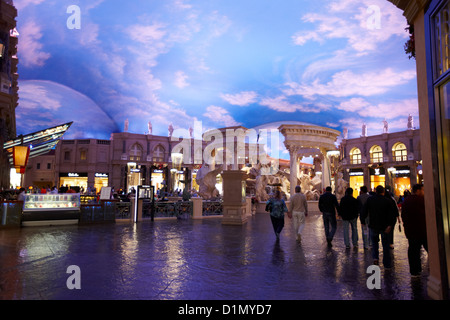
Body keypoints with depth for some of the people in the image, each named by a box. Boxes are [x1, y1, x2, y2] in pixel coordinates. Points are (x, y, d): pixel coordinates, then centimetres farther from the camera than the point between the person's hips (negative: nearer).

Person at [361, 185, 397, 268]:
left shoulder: (370, 199, -2)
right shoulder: (387, 201, -5)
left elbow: (364, 211, -1)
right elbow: (391, 214, -10)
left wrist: (363, 220, 6)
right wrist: (390, 225, -11)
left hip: (373, 225, 1)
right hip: (384, 226, -1)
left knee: (374, 241, 21)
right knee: (385, 244, 9)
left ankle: (375, 257, 3)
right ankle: (387, 264, 15)